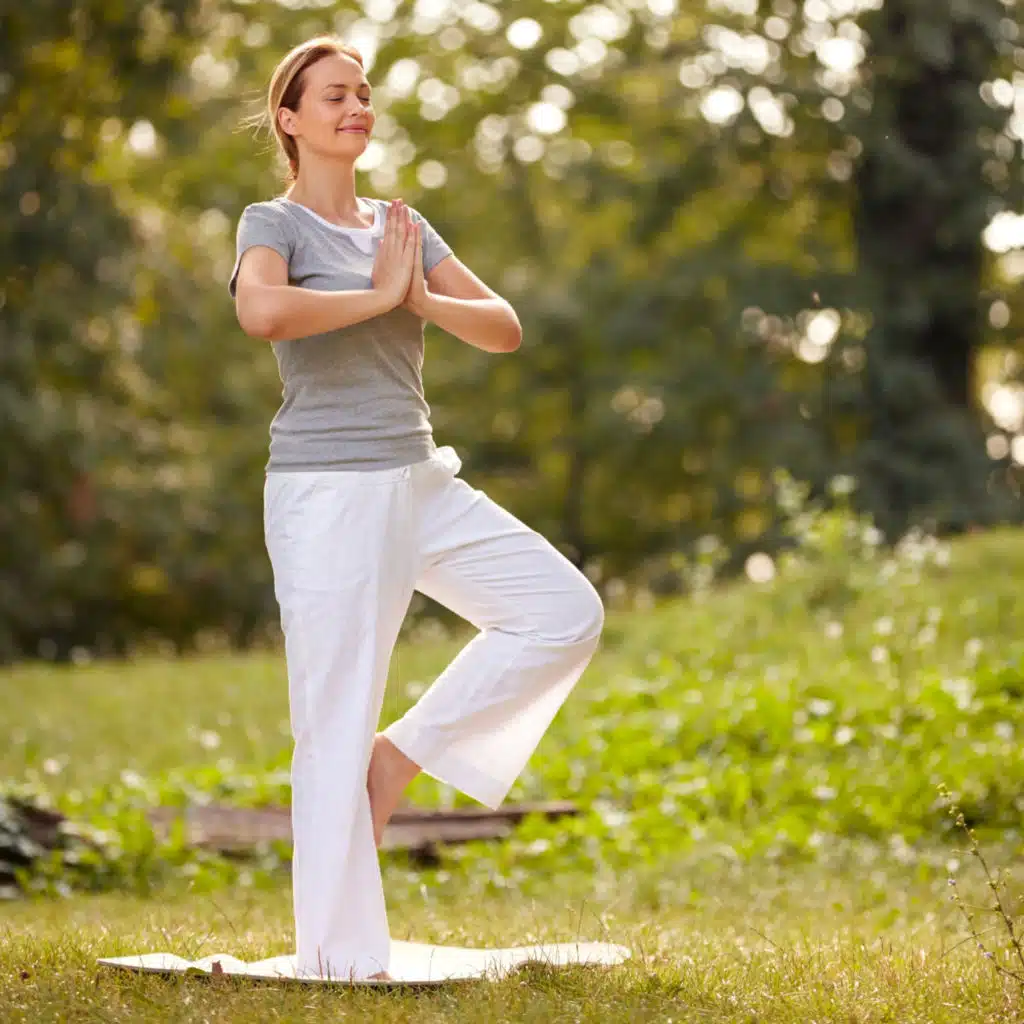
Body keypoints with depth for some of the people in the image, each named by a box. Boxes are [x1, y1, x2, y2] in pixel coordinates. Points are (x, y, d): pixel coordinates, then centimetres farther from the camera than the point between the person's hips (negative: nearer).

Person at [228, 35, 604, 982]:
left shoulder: (402, 226, 15)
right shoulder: (273, 222, -4)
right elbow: (262, 311, -27)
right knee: (337, 724, -5)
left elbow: (504, 328, 9)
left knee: (568, 613, 2)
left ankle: (406, 752, 8)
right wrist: (378, 295, -14)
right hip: (327, 490, -7)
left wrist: (422, 298, -8)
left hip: (421, 484, 7)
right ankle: (338, 957, 2)